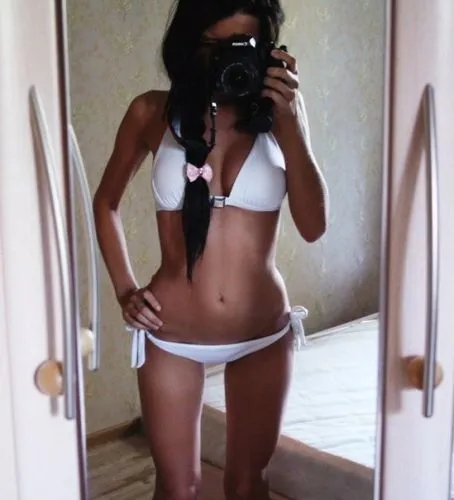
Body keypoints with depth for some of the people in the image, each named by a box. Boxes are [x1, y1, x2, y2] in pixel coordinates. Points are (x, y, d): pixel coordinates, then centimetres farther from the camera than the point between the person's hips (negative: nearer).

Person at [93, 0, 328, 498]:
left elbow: (312, 226, -13)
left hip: (264, 334, 1)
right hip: (171, 335, -1)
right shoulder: (152, 112, -6)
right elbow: (106, 202, 9)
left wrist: (290, 121, -21)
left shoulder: (278, 110, -5)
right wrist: (124, 289, -1)